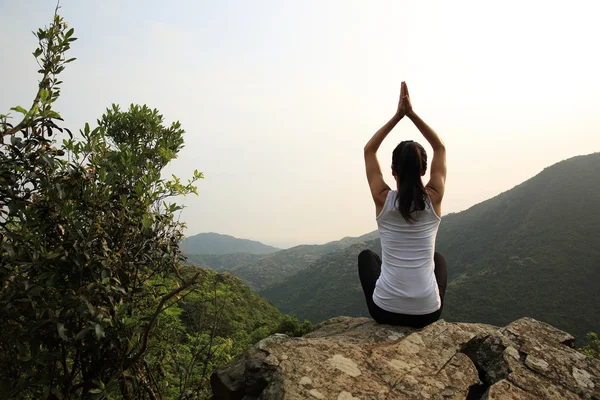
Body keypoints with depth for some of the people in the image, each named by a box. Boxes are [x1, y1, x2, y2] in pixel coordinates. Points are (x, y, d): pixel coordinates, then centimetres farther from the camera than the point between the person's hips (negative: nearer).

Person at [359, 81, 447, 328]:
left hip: (385, 310, -1)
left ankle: (388, 317, 36)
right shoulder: (433, 199, -6)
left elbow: (369, 150, 6)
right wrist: (412, 113, 4)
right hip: (427, 312, 2)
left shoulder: (383, 199, -9)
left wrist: (398, 115, 3)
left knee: (366, 256, 32)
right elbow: (440, 148, 9)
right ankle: (420, 319, 34)